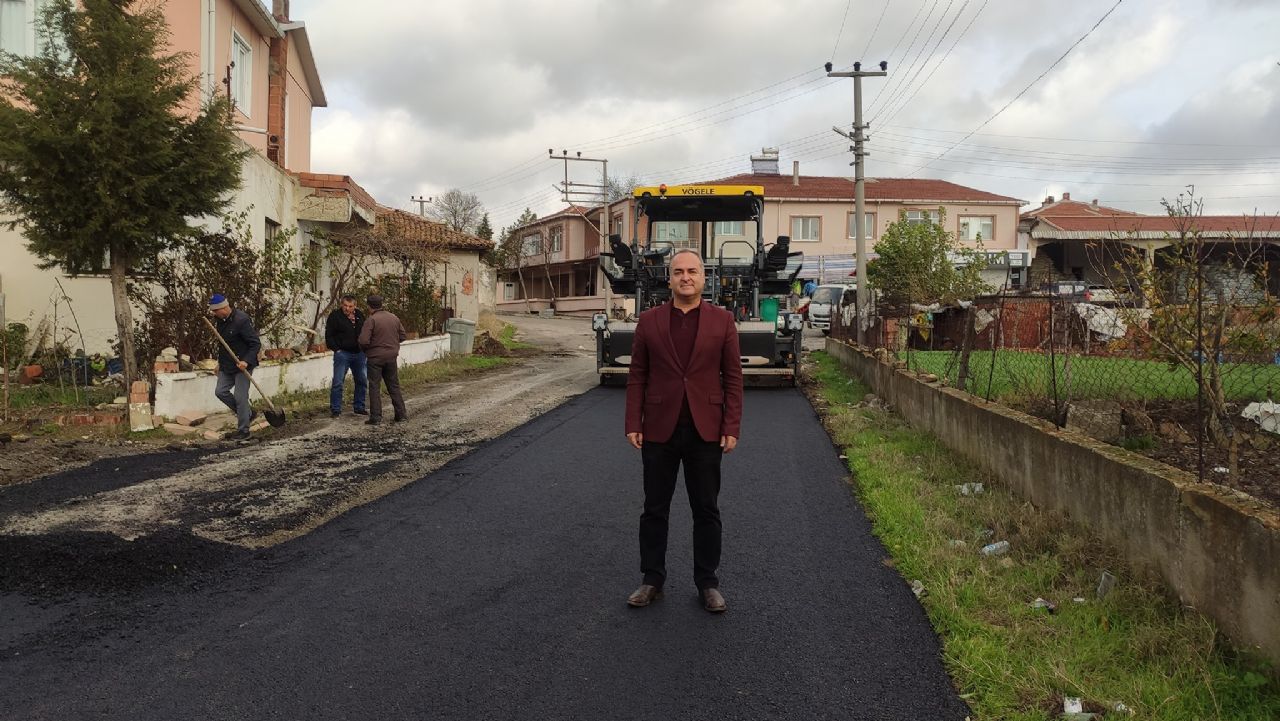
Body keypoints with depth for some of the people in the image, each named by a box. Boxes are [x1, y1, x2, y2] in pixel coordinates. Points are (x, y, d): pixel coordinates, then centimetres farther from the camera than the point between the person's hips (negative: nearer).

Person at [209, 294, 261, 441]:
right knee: (220, 391, 5)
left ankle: (243, 430, 5)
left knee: (240, 397, -6)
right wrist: (220, 362, 22)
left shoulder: (241, 320, -21)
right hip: (227, 366, 9)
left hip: (242, 365, -9)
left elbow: (256, 344, -21)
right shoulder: (219, 320, 6)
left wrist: (246, 361, -32)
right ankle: (248, 414, 20)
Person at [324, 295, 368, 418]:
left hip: (359, 353, 5)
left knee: (362, 381, 10)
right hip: (342, 353, -5)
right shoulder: (335, 316, -6)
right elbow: (329, 336, -4)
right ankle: (335, 409, 2)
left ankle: (359, 407, 22)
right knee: (338, 382, -6)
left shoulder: (360, 315, 8)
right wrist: (336, 349, -10)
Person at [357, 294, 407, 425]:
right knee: (394, 386, 14)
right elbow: (402, 336, 12)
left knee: (374, 387, 2)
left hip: (375, 357, -5)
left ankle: (375, 417, 1)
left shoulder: (371, 320, -14)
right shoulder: (394, 317, 6)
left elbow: (364, 341, -19)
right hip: (392, 356, 5)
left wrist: (364, 350, 1)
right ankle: (401, 414, 16)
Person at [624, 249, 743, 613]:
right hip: (659, 430, 1)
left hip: (705, 432, -1)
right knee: (654, 509, 10)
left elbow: (733, 378, 1)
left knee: (707, 511, 8)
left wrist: (731, 428, -5)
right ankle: (652, 580, 23)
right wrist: (633, 424, -3)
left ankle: (708, 583, 21)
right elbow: (637, 376, 3)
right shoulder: (649, 320, 3)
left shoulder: (722, 321, 1)